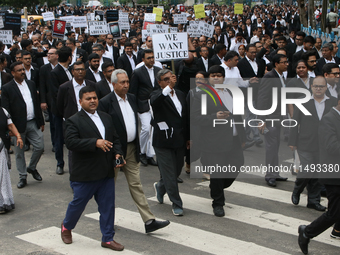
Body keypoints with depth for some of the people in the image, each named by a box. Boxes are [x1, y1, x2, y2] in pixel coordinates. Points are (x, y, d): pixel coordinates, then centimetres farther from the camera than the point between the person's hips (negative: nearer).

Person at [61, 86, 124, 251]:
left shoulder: (106, 118, 13)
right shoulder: (74, 121, -8)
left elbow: (115, 138, 17)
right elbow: (70, 142, -21)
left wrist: (117, 153, -3)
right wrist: (95, 143, -28)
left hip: (106, 173, 5)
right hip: (84, 174, -5)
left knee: (108, 206, 8)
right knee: (78, 203, 10)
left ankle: (108, 239, 20)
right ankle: (66, 226, 38)